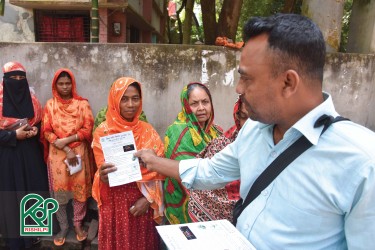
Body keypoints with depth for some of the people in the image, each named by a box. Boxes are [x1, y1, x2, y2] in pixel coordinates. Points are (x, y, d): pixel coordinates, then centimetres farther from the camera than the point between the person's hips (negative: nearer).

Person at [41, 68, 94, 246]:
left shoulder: (82, 103, 0)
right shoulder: (50, 105, 3)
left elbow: (88, 129, -5)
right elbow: (47, 132, -2)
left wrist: (66, 140, -15)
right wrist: (66, 150, -12)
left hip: (79, 153, -1)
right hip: (57, 154, 1)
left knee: (79, 188, 6)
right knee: (59, 190, 6)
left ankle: (78, 223, 23)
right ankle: (63, 226, 23)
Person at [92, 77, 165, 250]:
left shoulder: (148, 130, -1)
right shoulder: (103, 131, -7)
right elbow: (102, 171, -5)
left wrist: (148, 199, -13)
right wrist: (104, 176, -27)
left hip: (143, 202, 2)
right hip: (115, 201, -1)